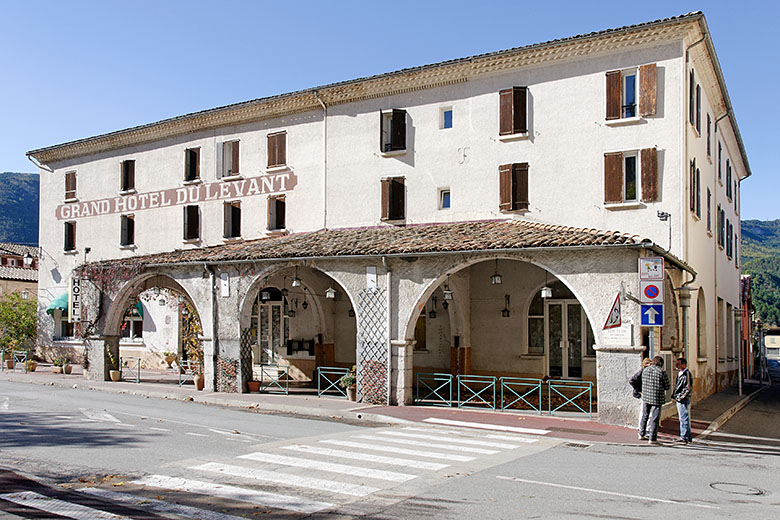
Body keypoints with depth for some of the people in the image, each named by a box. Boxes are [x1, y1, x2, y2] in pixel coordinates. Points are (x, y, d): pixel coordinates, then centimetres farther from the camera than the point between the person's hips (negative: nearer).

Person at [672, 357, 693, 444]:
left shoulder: (686, 374, -15)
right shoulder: (680, 373, 14)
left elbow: (688, 388, -19)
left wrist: (680, 397, -17)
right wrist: (674, 395, 14)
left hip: (683, 400, -10)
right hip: (679, 400, 10)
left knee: (684, 418, -5)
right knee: (683, 419, 15)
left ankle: (684, 437, -1)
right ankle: (688, 437, 23)